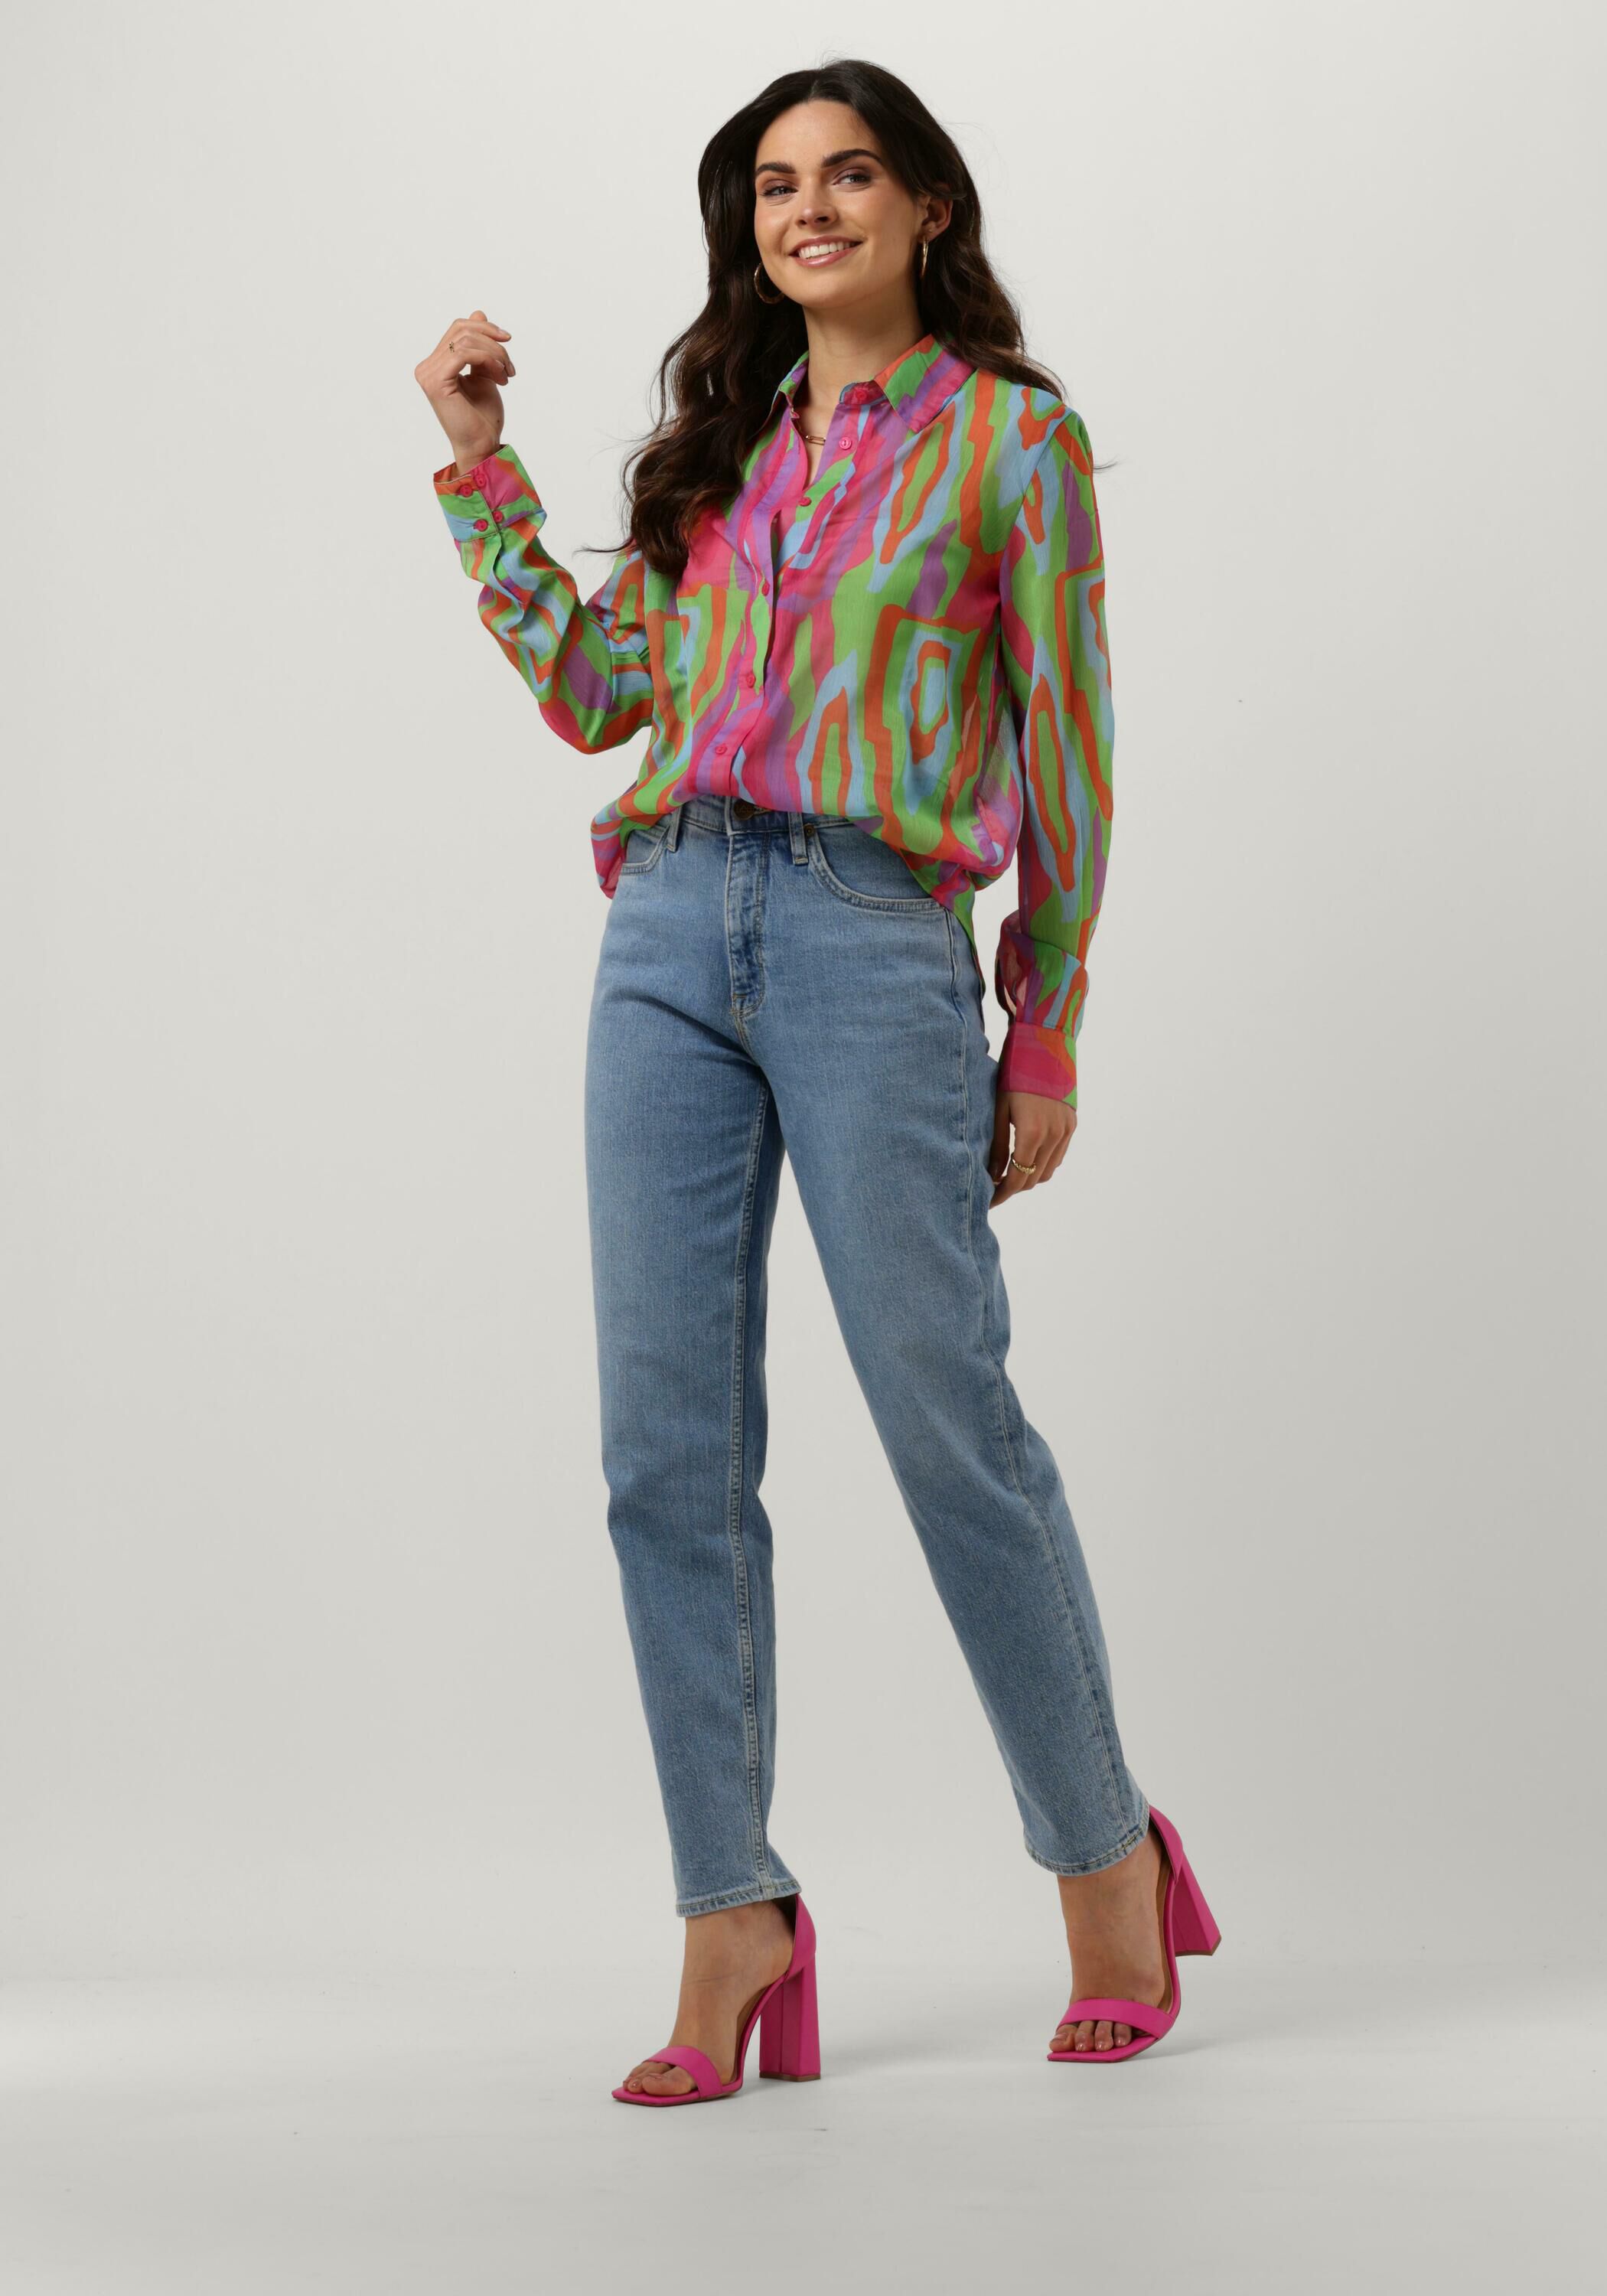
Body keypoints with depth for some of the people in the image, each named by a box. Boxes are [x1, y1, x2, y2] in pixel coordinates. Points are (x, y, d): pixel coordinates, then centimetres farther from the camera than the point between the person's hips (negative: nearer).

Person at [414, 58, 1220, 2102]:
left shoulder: (1010, 436, 7)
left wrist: (1049, 1035, 1)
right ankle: (733, 1917, 6)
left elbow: (1062, 745, 4)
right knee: (666, 1451, -1)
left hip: (875, 939, -5)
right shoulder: (722, 443, 22)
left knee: (949, 1425, -4)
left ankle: (1108, 1860, 14)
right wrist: (479, 466, 15)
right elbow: (593, 688, 16)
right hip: (671, 936, 5)